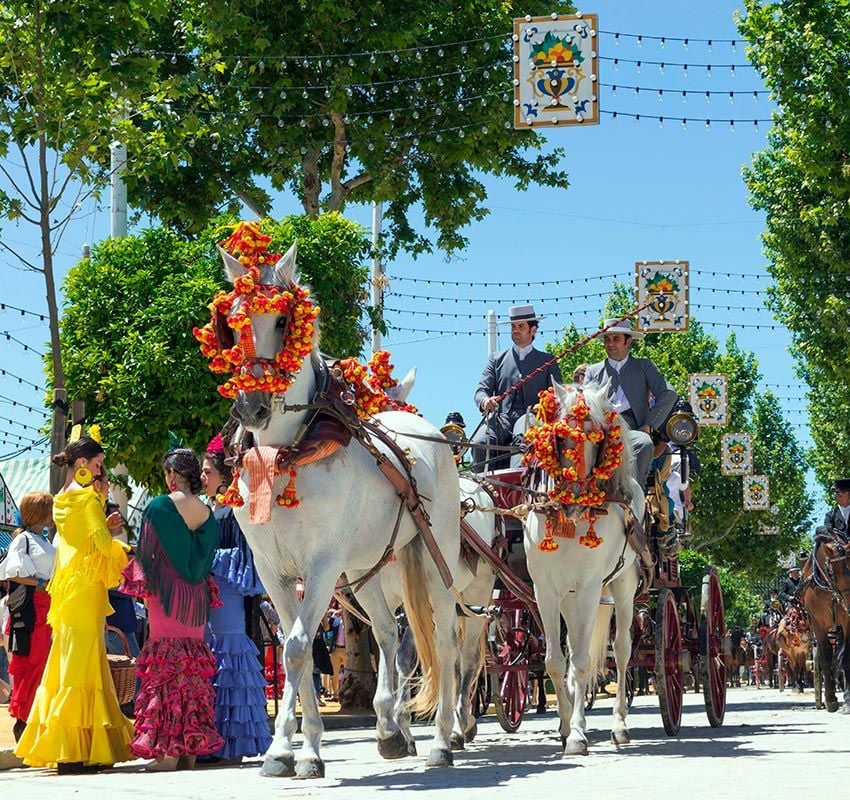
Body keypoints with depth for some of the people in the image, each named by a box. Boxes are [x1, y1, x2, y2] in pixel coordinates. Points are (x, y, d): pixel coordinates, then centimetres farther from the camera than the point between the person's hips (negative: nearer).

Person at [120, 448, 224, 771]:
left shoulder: (159, 507, -8)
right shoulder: (207, 514, 7)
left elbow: (146, 553, -6)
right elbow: (207, 560, 11)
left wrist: (142, 586, 4)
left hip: (166, 595, -5)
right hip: (196, 598, 5)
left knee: (167, 664, -4)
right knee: (193, 665, 8)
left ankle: (168, 751, -7)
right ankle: (192, 747, 8)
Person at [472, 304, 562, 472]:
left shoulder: (547, 362, 19)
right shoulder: (497, 359, 23)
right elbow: (482, 390, 13)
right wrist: (485, 401, -12)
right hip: (501, 420, 2)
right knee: (479, 443, -30)